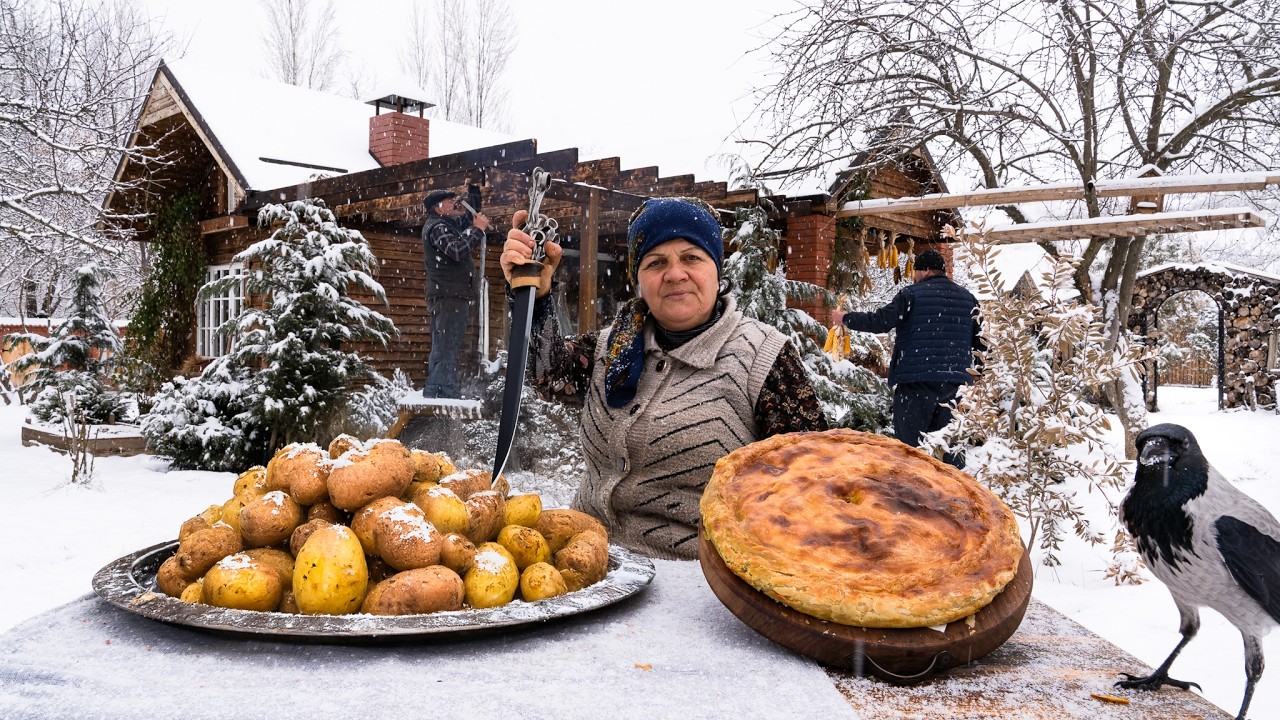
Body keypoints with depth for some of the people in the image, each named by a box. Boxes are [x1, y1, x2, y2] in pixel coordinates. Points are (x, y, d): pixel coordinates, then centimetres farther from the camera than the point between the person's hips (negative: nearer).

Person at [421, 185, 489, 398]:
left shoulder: (448, 225, 20)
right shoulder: (436, 227, -9)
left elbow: (471, 215, 34)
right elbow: (458, 251, -25)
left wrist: (474, 189, 24)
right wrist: (478, 229, -16)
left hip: (451, 295, 10)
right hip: (448, 295, -10)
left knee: (442, 348, 12)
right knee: (446, 347, -15)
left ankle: (434, 393, 16)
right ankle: (445, 391, -18)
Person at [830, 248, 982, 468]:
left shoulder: (912, 294, -6)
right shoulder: (968, 298, 14)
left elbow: (880, 322, -12)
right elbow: (980, 341, 16)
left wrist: (846, 318, 1)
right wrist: (975, 370, 27)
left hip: (918, 378, -6)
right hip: (954, 380, 6)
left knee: (909, 441, -2)